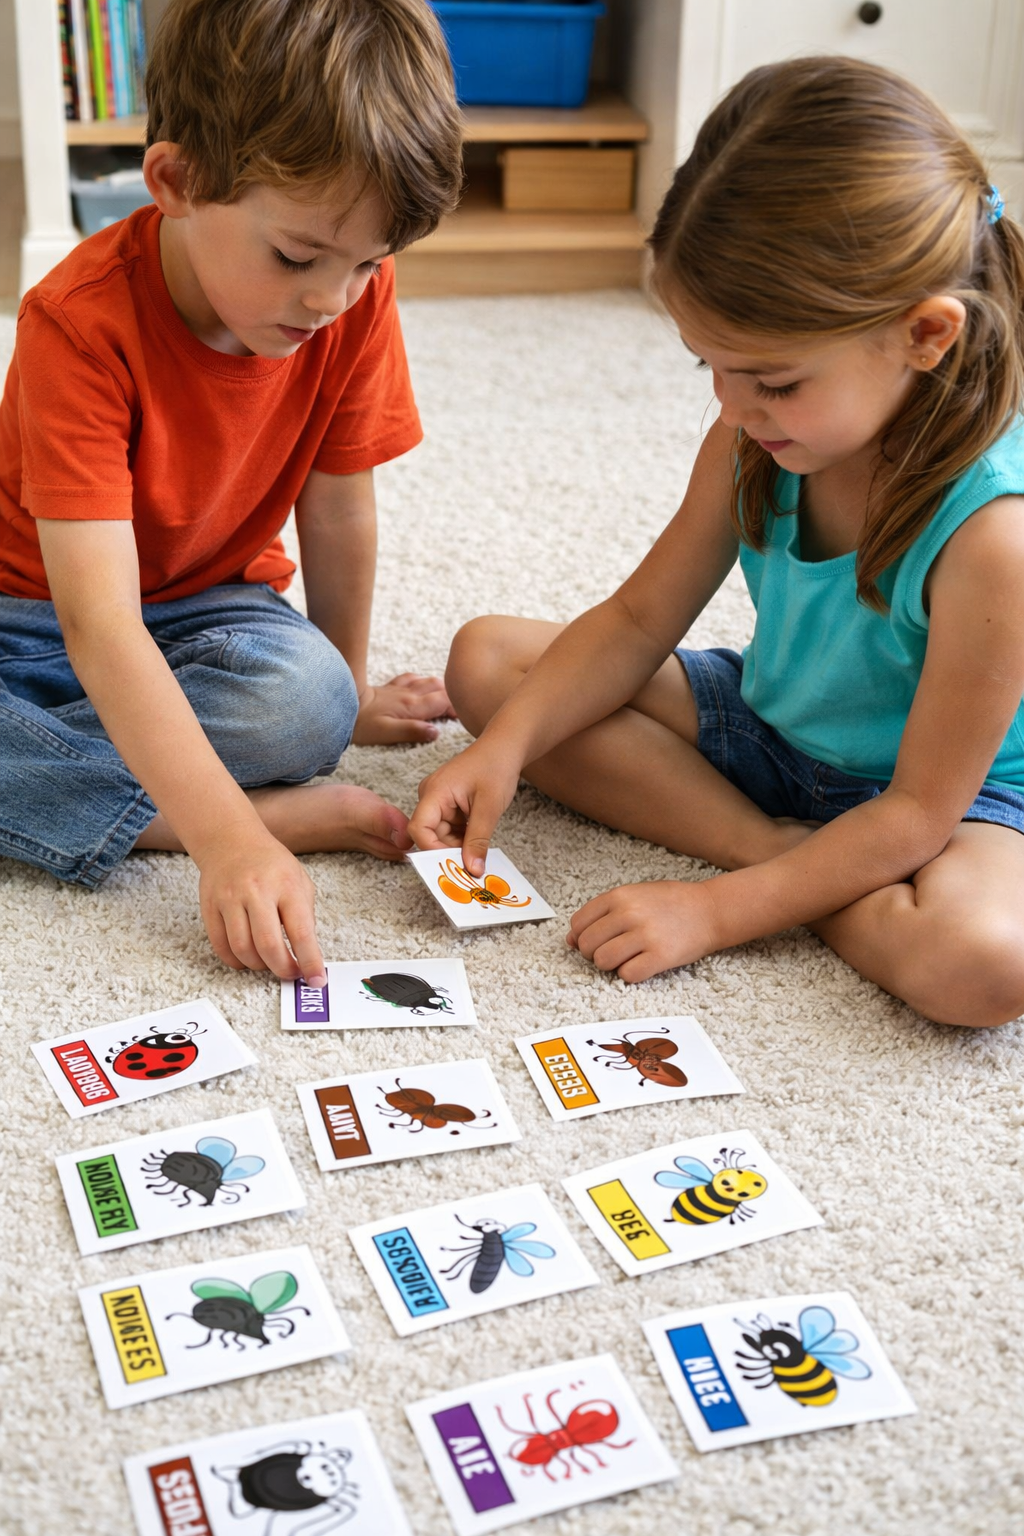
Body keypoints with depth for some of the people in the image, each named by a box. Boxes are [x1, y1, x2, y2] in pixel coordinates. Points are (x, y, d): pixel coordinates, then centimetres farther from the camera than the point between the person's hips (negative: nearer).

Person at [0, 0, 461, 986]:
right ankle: (277, 811, -31)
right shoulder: (81, 321, -31)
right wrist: (226, 838, -48)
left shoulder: (355, 298, -18)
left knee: (306, 699, -32)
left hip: (204, 606, 2)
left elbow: (338, 515, -5)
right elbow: (98, 622, -39)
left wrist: (345, 690, 4)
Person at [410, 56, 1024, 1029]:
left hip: (940, 793, -6)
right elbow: (638, 620, -3)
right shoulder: (754, 438, -14)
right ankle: (769, 844, -13)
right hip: (767, 729, 7)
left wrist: (719, 912, -29)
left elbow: (918, 810, -26)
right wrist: (505, 747, -17)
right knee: (487, 658, -6)